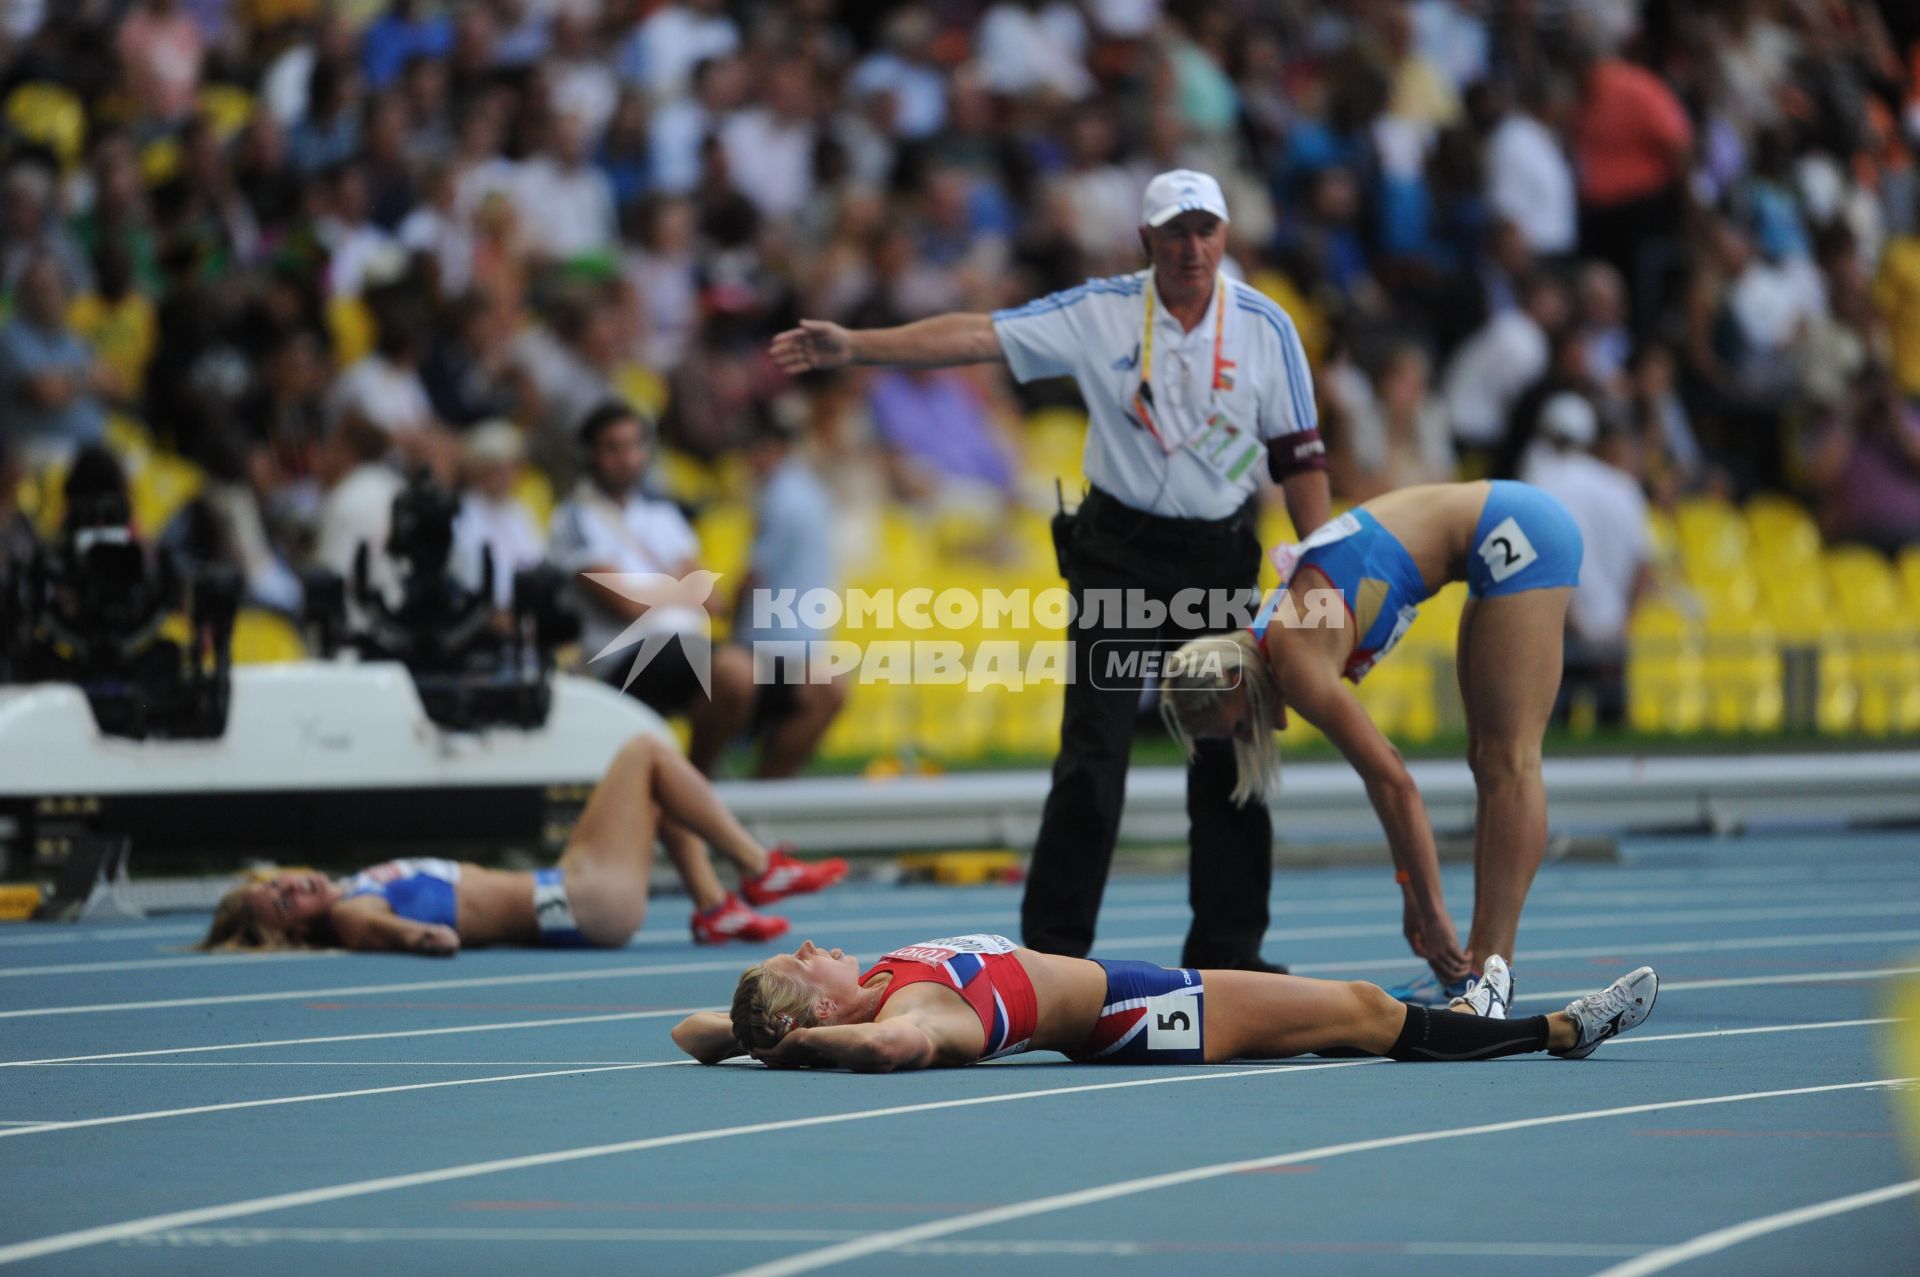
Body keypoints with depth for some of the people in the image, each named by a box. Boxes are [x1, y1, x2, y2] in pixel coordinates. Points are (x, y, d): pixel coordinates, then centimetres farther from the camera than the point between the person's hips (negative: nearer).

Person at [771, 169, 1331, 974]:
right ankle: (1053, 946, -1)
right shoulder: (1100, 312, -4)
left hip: (1222, 555, 1)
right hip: (1119, 554, -1)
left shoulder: (1265, 328, -1)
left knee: (1231, 755, 3)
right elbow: (978, 336, -10)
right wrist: (852, 347, -19)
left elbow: (1298, 455, 3)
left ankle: (1227, 950, 12)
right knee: (1092, 756, -6)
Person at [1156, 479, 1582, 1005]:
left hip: (1518, 535, -9)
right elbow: (1383, 768, 12)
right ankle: (1480, 966, 12)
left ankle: (1490, 971, -10)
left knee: (1508, 763, -9)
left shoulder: (1297, 665, -18)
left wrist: (1433, 914, -16)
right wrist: (1413, 893, 11)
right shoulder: (1275, 640, 7)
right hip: (1510, 535, 9)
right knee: (1488, 760, 10)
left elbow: (1394, 783, -19)